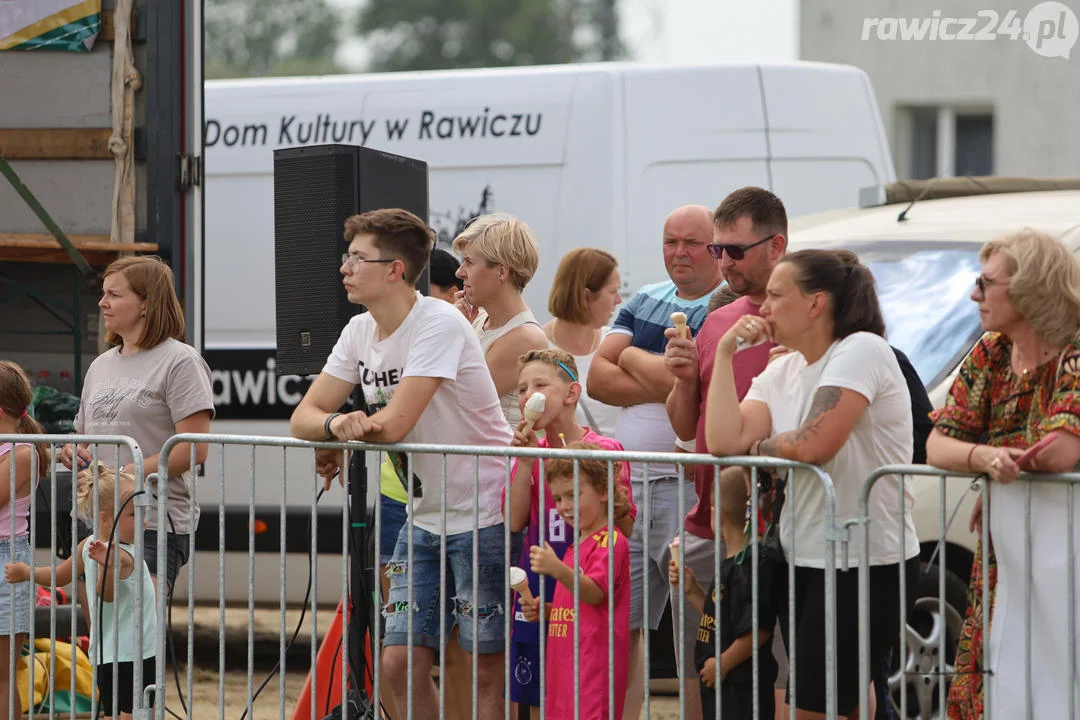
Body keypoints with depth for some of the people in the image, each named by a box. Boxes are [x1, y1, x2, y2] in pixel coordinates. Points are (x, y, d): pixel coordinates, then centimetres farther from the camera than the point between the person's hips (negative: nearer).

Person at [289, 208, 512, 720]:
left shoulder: (439, 324, -19)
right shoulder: (360, 332, 6)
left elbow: (393, 424, -27)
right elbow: (304, 418, 1)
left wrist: (337, 447, -8)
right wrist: (337, 423, -23)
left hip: (481, 516, -8)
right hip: (423, 518, 8)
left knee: (488, 668, -3)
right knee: (400, 663, 4)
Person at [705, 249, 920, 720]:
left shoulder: (862, 351, -12)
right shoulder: (780, 372, 12)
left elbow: (815, 444, -23)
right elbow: (722, 441, -1)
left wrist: (758, 444, -3)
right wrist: (725, 353, -1)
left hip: (867, 562, -9)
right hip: (802, 558, 9)